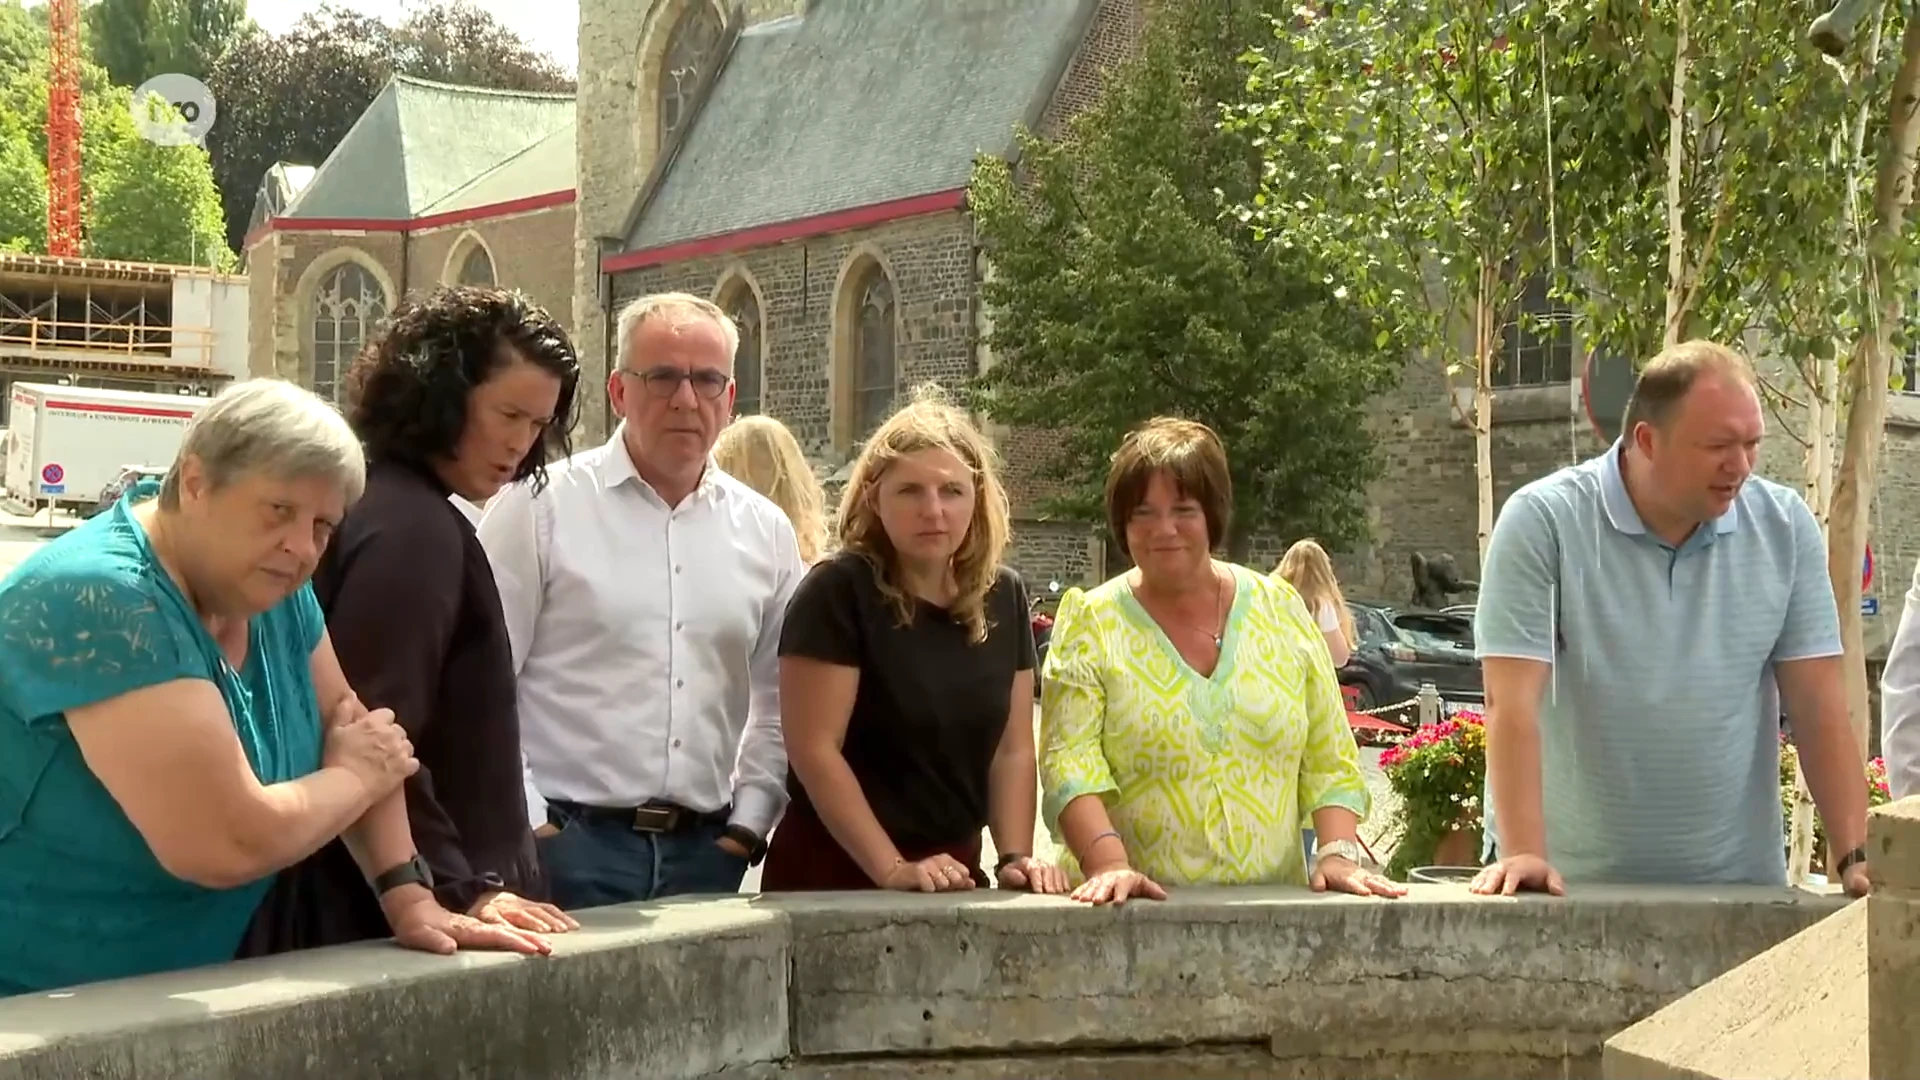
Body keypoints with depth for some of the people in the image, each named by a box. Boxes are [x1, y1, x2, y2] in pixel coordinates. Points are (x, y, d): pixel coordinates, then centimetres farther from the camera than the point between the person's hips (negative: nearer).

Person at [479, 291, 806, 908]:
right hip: (566, 848, -4)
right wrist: (528, 825, -8)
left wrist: (747, 824, 8)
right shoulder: (542, 506, -2)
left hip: (706, 853, 4)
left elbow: (779, 702, 17)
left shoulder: (766, 532, 12)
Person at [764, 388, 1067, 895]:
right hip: (834, 878, -5)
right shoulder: (838, 591, -13)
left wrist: (1015, 858, -7)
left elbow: (1013, 749, 6)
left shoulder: (1003, 598, 4)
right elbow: (814, 748, -17)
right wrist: (893, 870, -21)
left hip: (954, 877, 5)